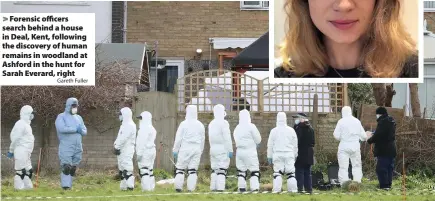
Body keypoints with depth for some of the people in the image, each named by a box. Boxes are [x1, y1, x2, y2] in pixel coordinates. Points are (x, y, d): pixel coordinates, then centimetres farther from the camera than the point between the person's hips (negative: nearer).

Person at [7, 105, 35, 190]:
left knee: (28, 171, 12)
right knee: (20, 171, -10)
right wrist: (11, 151, -11)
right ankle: (19, 188, -9)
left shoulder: (26, 124, 21)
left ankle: (28, 187, 17)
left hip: (26, 153, 10)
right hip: (21, 152, -10)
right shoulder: (21, 124, -12)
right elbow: (15, 138, -14)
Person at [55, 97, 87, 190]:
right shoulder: (61, 117, 0)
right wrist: (75, 129, -14)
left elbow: (85, 131, 16)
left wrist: (81, 130, -9)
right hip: (66, 147, -6)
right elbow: (61, 128, -19)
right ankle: (65, 185, -17)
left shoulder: (79, 118, 20)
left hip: (78, 148, 6)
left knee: (73, 168, 6)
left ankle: (69, 185, 11)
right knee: (66, 167, -14)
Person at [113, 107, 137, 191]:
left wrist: (117, 147, -17)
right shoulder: (124, 125, 21)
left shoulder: (129, 125, -13)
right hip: (122, 150, 11)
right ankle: (124, 186, 15)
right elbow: (119, 137, 22)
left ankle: (130, 186, -14)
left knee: (127, 168, -13)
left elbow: (123, 138, -20)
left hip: (127, 150, -11)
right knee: (122, 168, 11)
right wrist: (115, 145, 8)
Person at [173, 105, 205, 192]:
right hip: (196, 149, 3)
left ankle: (178, 186, -1)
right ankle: (191, 188, 0)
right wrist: (200, 151, 22)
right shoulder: (200, 125, 7)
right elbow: (202, 140, 14)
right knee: (193, 170, 4)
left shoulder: (184, 124, -5)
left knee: (180, 168, 4)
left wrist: (175, 150, 3)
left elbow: (178, 138, -4)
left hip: (185, 149, -3)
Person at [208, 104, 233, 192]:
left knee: (214, 169, 10)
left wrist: (212, 147, 14)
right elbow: (227, 138, -13)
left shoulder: (211, 124, 15)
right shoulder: (224, 123, -10)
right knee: (222, 170, -9)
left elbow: (210, 138, 14)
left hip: (213, 149, 7)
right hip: (222, 149, -7)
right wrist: (230, 150, -11)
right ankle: (220, 188, -16)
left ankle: (213, 188, 7)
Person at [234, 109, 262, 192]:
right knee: (254, 171, -3)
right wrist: (256, 145, 14)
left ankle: (242, 188, 6)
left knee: (241, 170, 10)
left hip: (240, 151, 6)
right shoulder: (251, 126, -9)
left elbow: (236, 140, 12)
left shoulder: (237, 128, 10)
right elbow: (258, 140, -7)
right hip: (250, 151, -6)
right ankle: (255, 188, -13)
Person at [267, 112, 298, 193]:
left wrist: (269, 156, 11)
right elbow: (295, 144, 11)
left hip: (277, 155, -1)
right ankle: (293, 189, 0)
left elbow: (270, 145, 3)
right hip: (289, 154, 1)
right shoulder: (291, 130, 4)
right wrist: (295, 155, 21)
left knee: (277, 173, 0)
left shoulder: (274, 131, 0)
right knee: (290, 173, 4)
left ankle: (277, 189, -6)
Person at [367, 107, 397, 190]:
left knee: (381, 168, -5)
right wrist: (373, 135, 19)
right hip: (391, 149, 10)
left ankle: (384, 185, -7)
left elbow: (377, 136, -19)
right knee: (389, 168, 14)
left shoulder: (382, 122, -18)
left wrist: (369, 140, -1)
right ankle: (388, 184, 19)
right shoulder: (391, 121, 12)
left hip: (383, 150, -10)